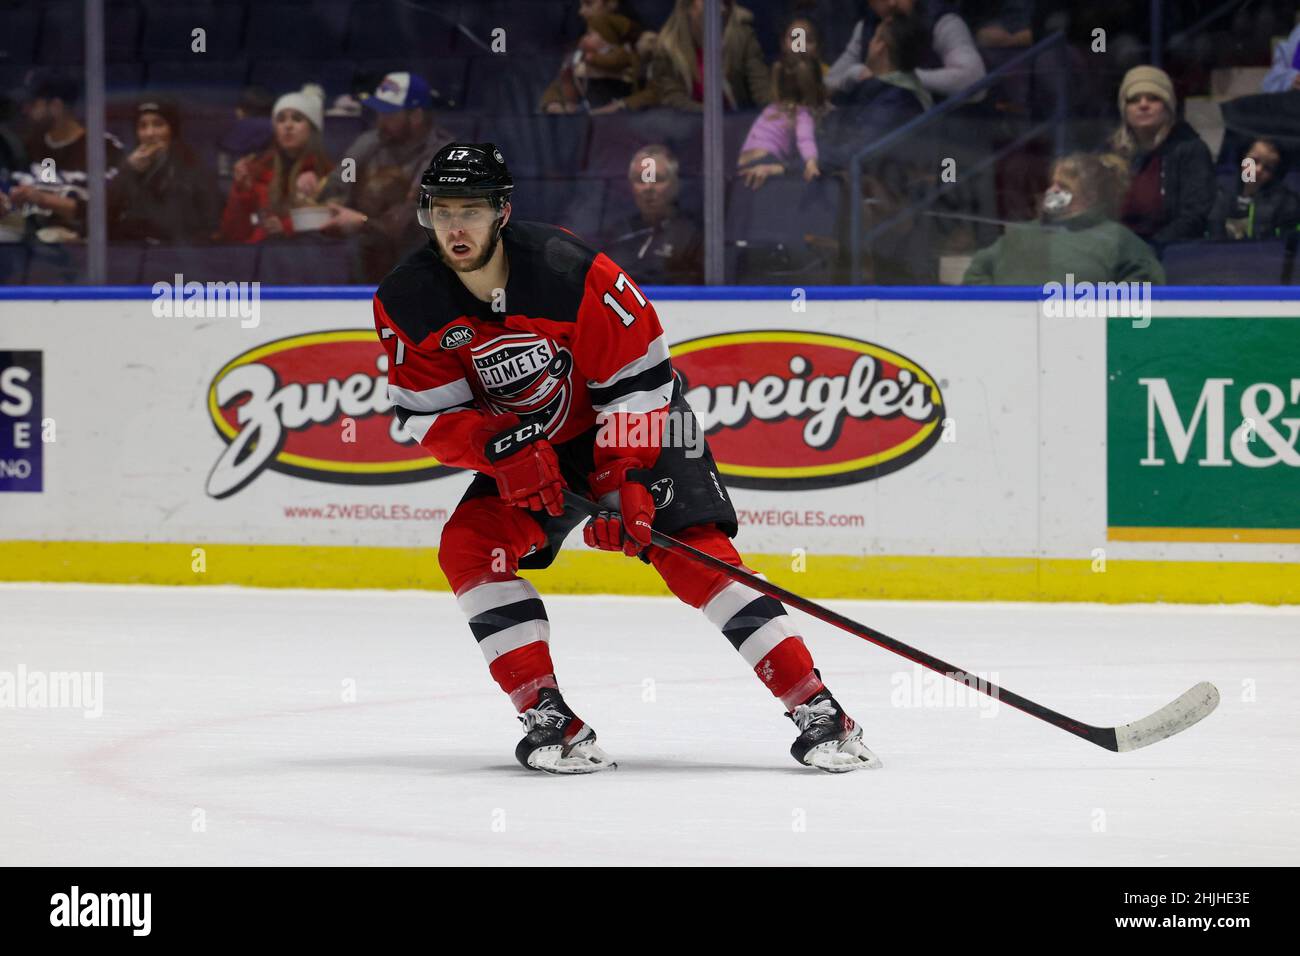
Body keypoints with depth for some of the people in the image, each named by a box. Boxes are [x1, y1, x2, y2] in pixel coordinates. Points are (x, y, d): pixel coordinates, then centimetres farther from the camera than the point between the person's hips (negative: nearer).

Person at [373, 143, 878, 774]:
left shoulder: (571, 273, -29)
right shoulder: (407, 303, -16)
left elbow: (636, 380, -21)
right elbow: (427, 416, -12)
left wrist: (626, 481, -26)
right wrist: (502, 450, -30)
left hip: (633, 426, -4)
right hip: (527, 444, 5)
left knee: (692, 552, -19)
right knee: (469, 548, -17)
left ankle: (818, 713, -21)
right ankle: (550, 720, -14)